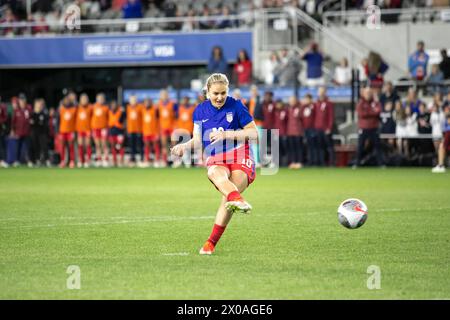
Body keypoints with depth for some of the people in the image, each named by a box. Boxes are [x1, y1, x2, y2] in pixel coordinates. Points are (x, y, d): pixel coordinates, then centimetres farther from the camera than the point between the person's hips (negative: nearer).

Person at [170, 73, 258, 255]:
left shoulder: (236, 106, -2)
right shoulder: (200, 111, 10)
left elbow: (254, 133, -3)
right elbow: (198, 140, 19)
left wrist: (226, 134, -13)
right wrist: (184, 147, -3)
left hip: (240, 158, -2)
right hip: (216, 160, 2)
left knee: (229, 194, -26)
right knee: (214, 173, -37)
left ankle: (212, 242, -17)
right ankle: (237, 200, -66)